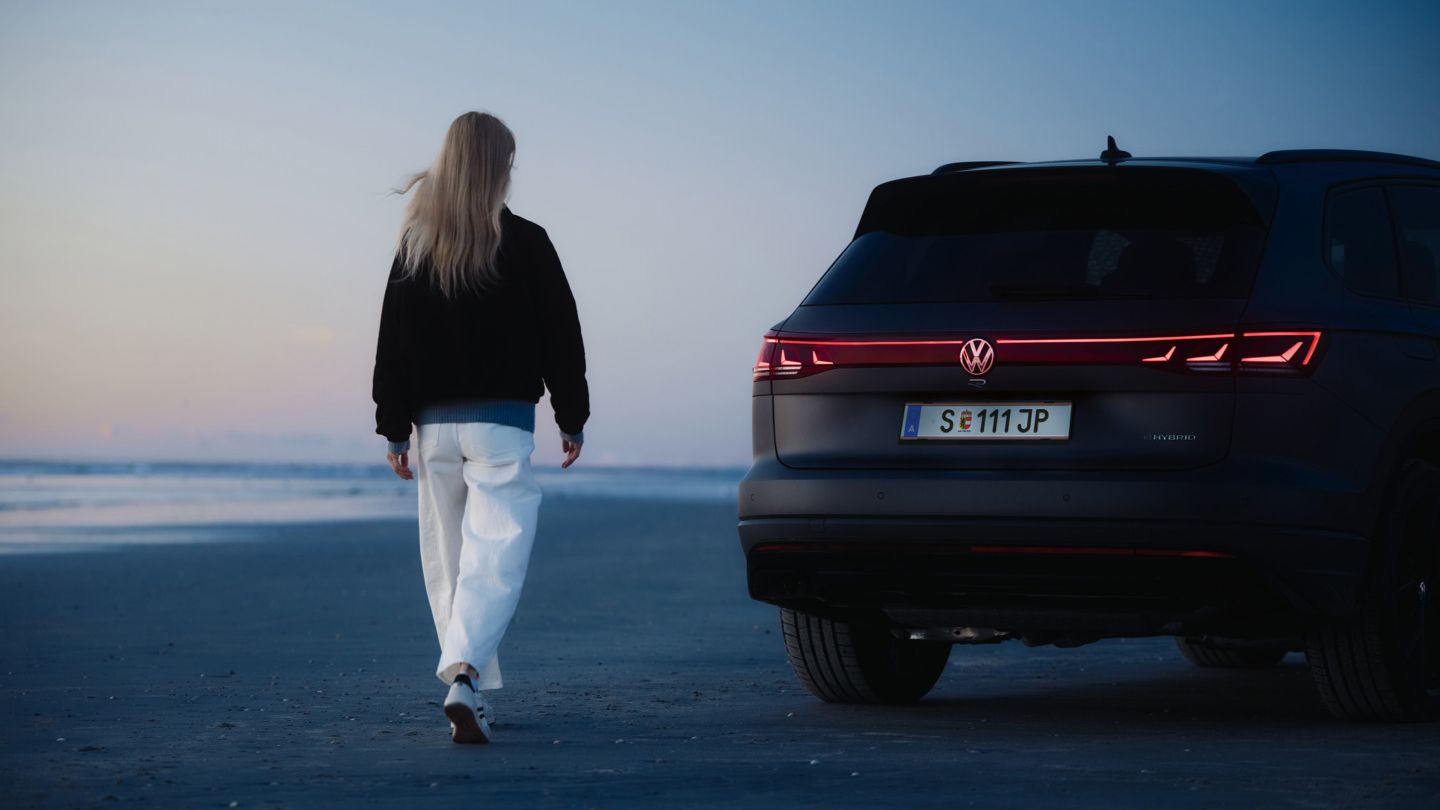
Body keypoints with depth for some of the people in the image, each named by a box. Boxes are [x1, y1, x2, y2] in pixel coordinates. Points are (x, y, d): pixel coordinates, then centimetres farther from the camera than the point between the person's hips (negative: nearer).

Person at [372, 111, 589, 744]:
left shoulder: (413, 247, 5)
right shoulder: (525, 243, -4)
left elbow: (392, 345, 5)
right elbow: (561, 338, 0)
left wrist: (394, 430, 10)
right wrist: (572, 419, 9)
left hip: (434, 423, 3)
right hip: (502, 420, -3)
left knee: (447, 559, 11)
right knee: (495, 553, -7)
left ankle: (474, 696, 15)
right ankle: (465, 675, -27)